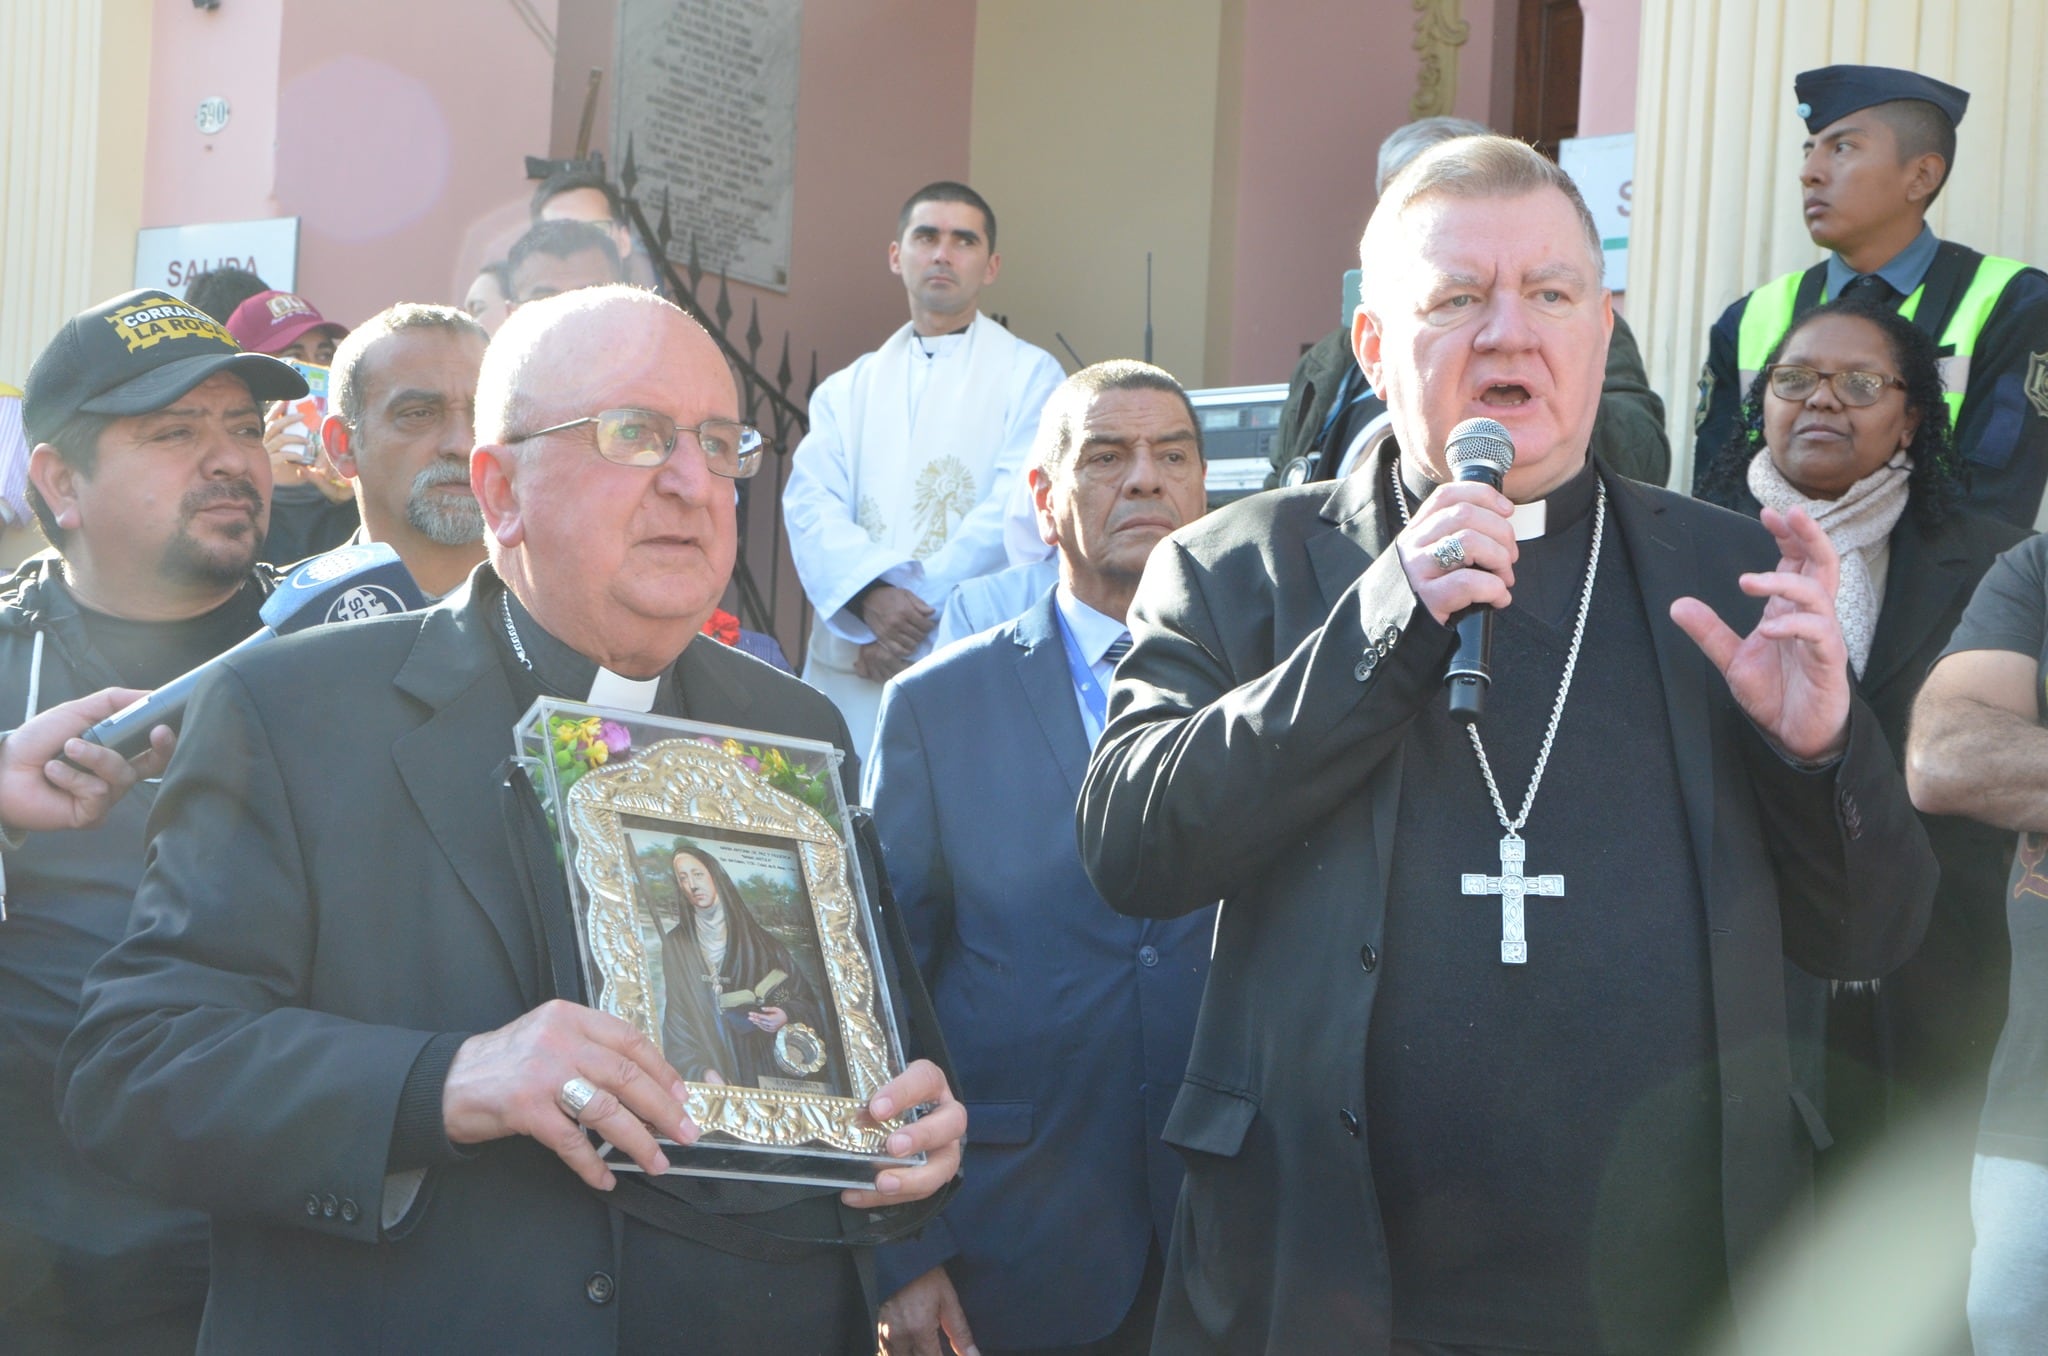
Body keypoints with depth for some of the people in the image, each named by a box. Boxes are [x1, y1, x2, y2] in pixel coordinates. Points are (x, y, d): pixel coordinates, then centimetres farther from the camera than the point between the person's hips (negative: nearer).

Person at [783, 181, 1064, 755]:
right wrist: (872, 594, -15)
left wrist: (920, 603, -12)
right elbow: (810, 504, 4)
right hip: (849, 666, 3)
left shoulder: (1029, 375, 8)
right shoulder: (848, 388, 18)